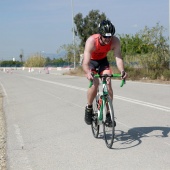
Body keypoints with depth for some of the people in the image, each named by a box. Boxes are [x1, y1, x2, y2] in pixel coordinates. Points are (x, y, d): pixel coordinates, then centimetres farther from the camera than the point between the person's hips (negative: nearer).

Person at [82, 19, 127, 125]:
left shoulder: (115, 41, -28)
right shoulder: (91, 41, -36)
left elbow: (118, 58, -33)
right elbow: (85, 63, -42)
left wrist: (122, 71, -53)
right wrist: (88, 73, -63)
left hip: (103, 60, 3)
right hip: (91, 61, -3)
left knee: (108, 83, -16)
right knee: (95, 83, -25)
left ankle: (108, 113, -4)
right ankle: (89, 108, -1)